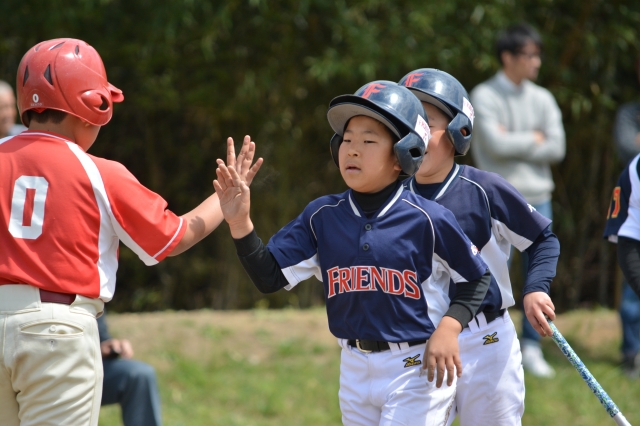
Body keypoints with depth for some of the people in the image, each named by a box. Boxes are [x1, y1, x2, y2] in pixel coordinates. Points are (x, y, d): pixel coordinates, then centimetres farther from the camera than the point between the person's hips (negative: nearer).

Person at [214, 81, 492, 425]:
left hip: (416, 370, -5)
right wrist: (240, 224, -15)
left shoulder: (427, 219, -11)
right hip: (355, 369, 5)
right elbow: (269, 277, -2)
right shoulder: (322, 216, 0)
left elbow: (477, 278, 0)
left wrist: (449, 328, -15)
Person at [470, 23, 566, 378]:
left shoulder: (543, 99, 9)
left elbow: (557, 148, -1)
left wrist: (513, 143, -9)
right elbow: (495, 144, -17)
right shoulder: (484, 97, -5)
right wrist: (533, 139, -5)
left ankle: (531, 347, 12)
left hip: (537, 198, 4)